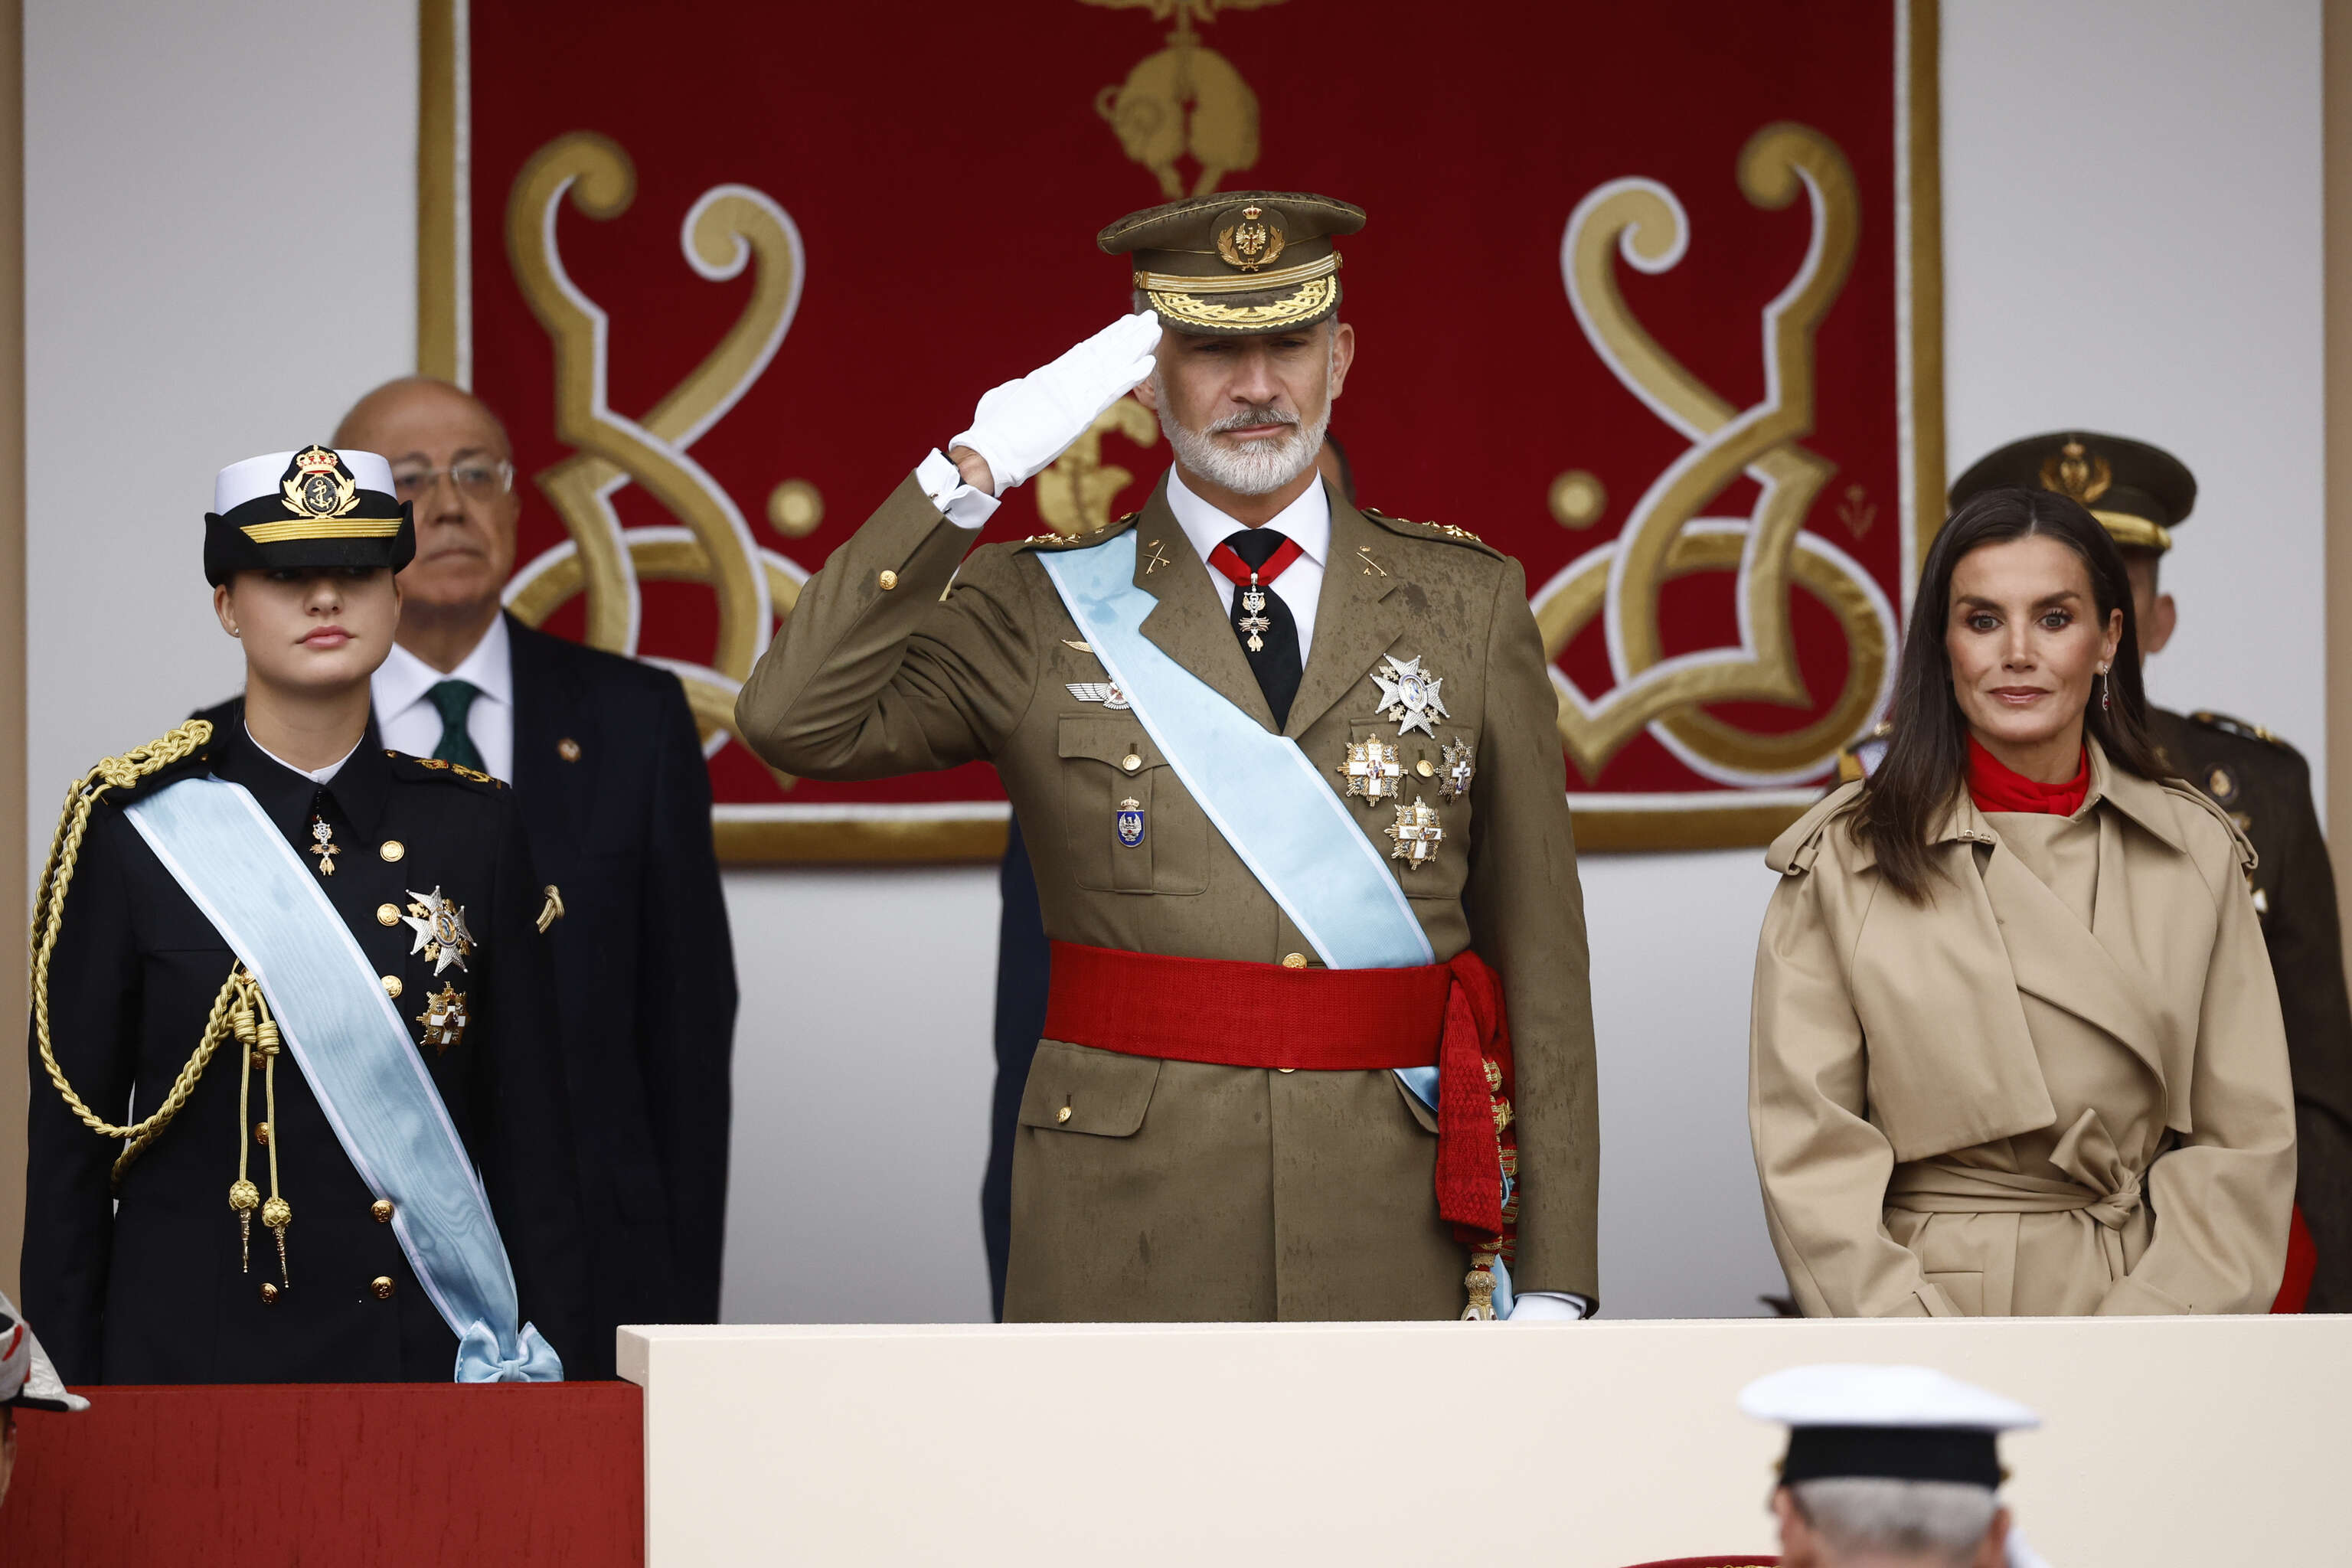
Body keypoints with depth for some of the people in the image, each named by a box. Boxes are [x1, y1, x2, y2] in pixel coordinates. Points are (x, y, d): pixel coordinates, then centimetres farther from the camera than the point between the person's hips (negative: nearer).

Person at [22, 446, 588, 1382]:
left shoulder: (474, 828, 6)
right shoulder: (132, 829, 0)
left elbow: (530, 1127, 8)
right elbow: (68, 1139, 1)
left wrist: (542, 1365, 1)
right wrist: (68, 1399, -3)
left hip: (430, 1353, 2)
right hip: (194, 1356, -1)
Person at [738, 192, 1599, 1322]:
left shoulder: (1469, 606, 10)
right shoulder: (1041, 611, 6)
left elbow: (1539, 951, 7)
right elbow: (793, 721, -10)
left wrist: (1553, 1276, 2)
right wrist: (972, 474, -14)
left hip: (1396, 1251, 1)